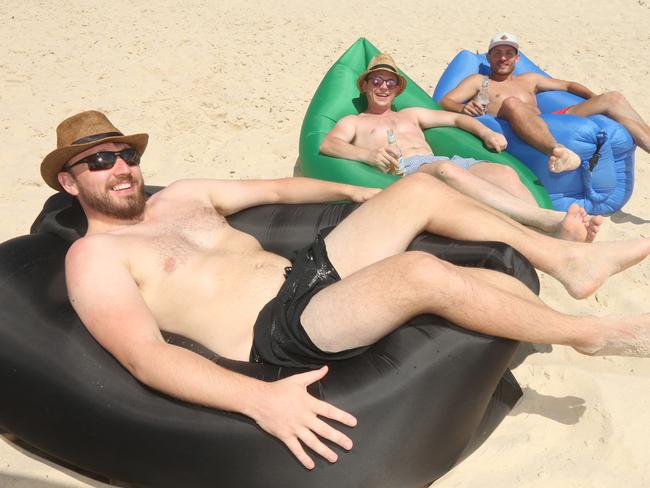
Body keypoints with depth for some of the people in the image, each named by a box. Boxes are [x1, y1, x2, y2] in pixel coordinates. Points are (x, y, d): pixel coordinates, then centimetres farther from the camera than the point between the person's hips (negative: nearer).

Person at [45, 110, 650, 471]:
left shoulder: (182, 195, 19)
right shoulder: (93, 258, -4)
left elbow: (276, 187, 27)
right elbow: (145, 356, -20)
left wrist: (359, 193, 26)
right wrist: (259, 398, -35)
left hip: (313, 267, 9)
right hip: (280, 331, -8)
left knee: (421, 189, -1)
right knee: (425, 273, -29)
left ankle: (566, 258, 9)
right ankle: (591, 332, -6)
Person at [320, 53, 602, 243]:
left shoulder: (410, 114, 38)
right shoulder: (353, 122, 23)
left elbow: (456, 118, 38)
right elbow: (327, 145, 2)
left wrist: (485, 132, 16)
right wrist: (368, 154, -19)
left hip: (440, 162, 6)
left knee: (504, 172, -25)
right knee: (446, 169, -40)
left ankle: (553, 238, -50)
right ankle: (551, 219, -54)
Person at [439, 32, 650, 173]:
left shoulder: (529, 79, 35)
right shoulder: (478, 81, 23)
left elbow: (568, 85, 40)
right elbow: (444, 102, 8)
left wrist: (596, 100, 19)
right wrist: (463, 108, -17)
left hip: (549, 126, 5)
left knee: (613, 99, -6)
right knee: (512, 103, -40)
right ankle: (560, 152, -63)